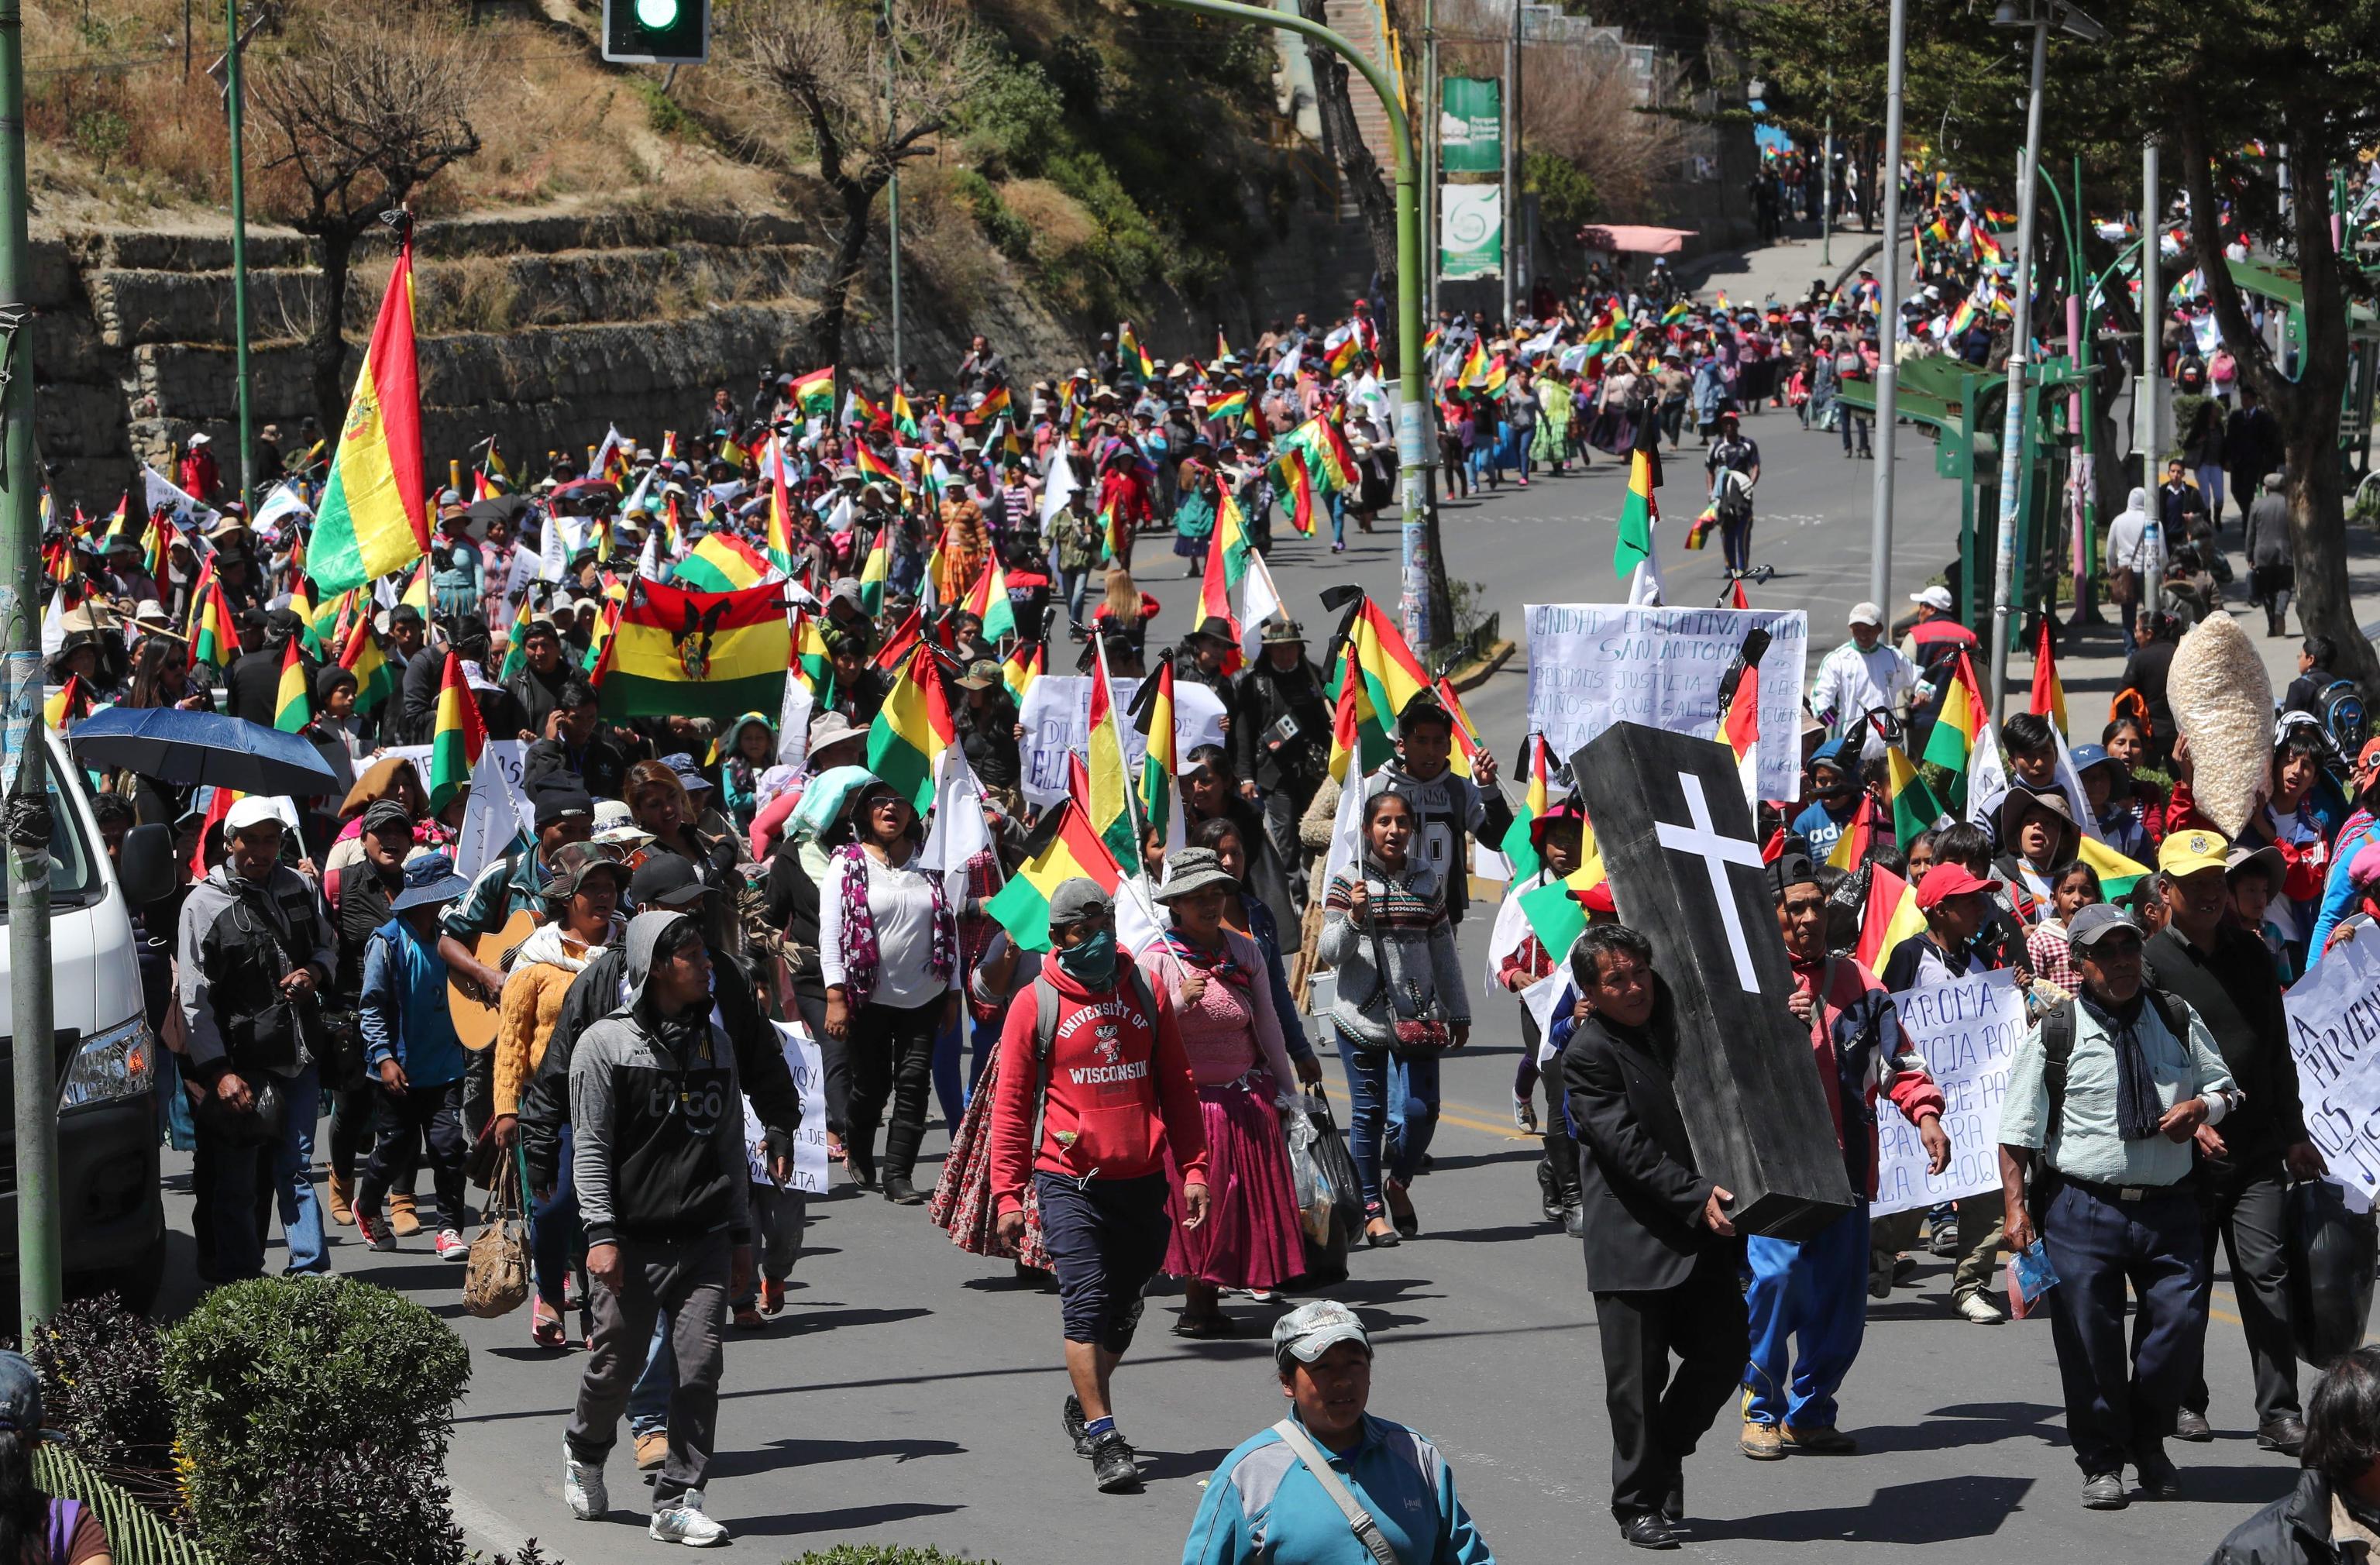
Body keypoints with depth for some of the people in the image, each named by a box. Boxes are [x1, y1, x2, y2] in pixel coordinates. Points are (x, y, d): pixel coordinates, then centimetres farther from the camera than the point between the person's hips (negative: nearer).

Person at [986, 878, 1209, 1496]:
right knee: (1088, 1306, -13)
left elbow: (1177, 1088, 13)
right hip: (1070, 1183, -4)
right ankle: (1104, 1442, -12)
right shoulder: (1036, 1005, -2)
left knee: (1124, 1310, 12)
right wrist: (1008, 1195, -5)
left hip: (1142, 1182, 4)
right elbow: (1010, 1106, 0)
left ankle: (1083, 1406, 34)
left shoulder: (1145, 994, 8)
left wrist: (1192, 1169, 6)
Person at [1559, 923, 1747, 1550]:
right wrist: (1697, 1195, -25)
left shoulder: (1674, 1019, 10)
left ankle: (1662, 1456, 28)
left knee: (1724, 1352, 8)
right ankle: (1640, 1503, 13)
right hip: (1635, 1240, -7)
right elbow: (1628, 1148, -18)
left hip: (1702, 1233, 7)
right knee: (1638, 1378, 1)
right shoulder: (1587, 1054, -12)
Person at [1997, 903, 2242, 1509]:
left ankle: (2148, 1443, 18)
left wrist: (2201, 1107, -4)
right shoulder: (2053, 1034, -1)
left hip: (2167, 1206, 2)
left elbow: (2224, 1089, 20)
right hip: (2083, 1205, -2)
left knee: (2180, 1323, -5)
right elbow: (2018, 1129, 0)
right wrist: (2015, 1206, -9)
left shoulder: (2178, 1020, 9)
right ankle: (2102, 1463, 14)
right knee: (2089, 1339, -2)